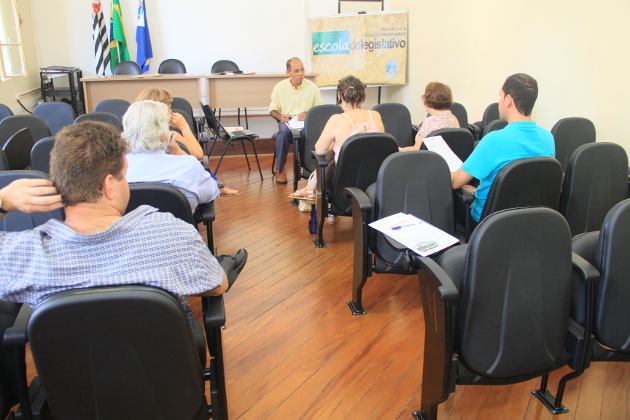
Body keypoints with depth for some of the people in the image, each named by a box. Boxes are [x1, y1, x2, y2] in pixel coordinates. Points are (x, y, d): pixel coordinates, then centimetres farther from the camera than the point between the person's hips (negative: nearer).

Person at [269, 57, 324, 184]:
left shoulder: (312, 87, 4)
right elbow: (272, 110, 10)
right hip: (287, 120, 0)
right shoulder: (280, 87, 5)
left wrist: (308, 114, -15)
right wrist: (280, 116, -12)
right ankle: (280, 169, -21)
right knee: (284, 131, -37)